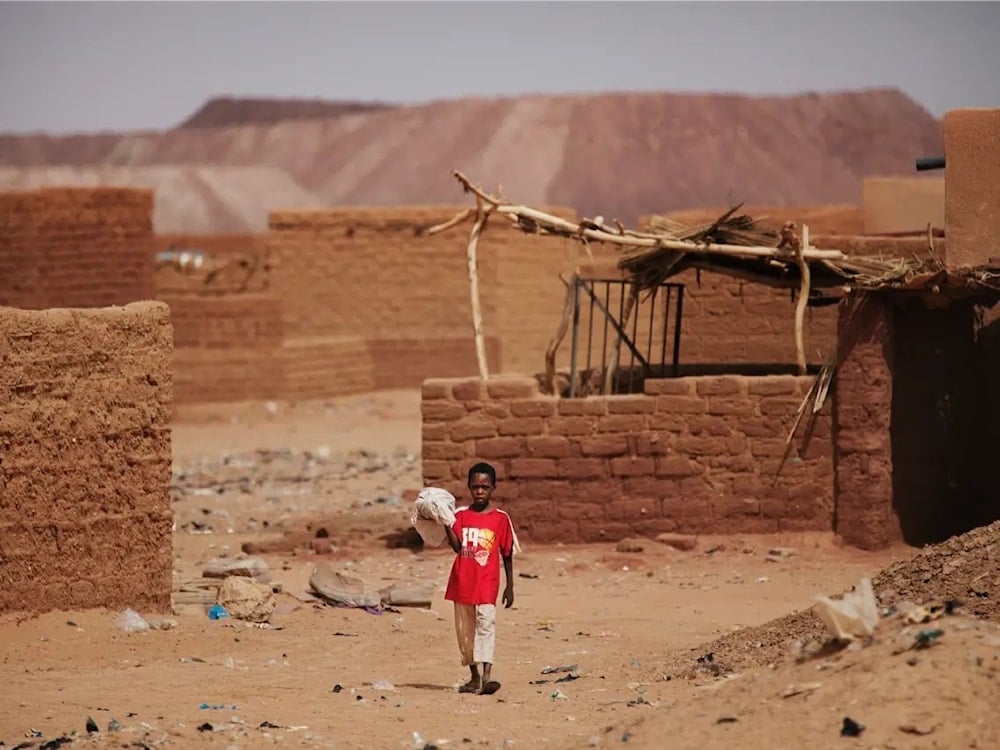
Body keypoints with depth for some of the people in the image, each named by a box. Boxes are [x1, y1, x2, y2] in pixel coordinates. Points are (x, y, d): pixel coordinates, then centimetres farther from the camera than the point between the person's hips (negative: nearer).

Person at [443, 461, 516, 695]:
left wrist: (509, 586, 7)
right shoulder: (461, 515, 6)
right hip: (462, 582, 3)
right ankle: (474, 677, 23)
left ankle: (486, 676, -27)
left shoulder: (500, 518, 2)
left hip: (487, 582, -3)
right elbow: (457, 546, -7)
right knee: (465, 630, 10)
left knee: (485, 623, -18)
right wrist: (446, 524, -20)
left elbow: (507, 554, 7)